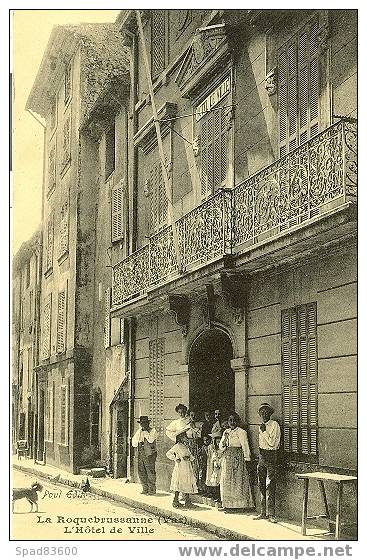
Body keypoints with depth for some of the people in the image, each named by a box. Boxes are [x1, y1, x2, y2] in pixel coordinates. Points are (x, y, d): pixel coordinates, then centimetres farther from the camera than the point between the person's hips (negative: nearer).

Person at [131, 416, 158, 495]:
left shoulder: (153, 431, 0)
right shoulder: (139, 432, 16)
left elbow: (151, 439, -19)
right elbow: (134, 444, 10)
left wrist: (145, 432, -11)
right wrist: (139, 432, 1)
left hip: (150, 454, -6)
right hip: (140, 455, 6)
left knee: (150, 472, -5)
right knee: (141, 472, 6)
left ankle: (152, 489, 3)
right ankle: (145, 489, 17)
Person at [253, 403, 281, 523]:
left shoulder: (274, 425, -9)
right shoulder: (261, 426, 14)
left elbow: (272, 443, -14)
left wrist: (264, 431, -13)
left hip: (271, 455, -7)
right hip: (262, 455, 7)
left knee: (270, 485, -10)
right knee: (261, 485, 8)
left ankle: (271, 514, -9)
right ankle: (263, 512, 14)